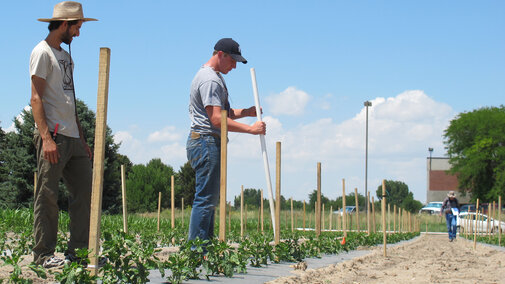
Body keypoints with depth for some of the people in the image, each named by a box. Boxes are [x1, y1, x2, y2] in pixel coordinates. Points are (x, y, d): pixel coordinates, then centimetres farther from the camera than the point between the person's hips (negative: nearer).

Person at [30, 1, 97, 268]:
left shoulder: (66, 56, 22)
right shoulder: (42, 52, -4)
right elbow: (36, 99, -12)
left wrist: (82, 140, 20)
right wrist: (46, 138, -21)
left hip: (72, 138, 9)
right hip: (53, 136, -9)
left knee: (84, 193, 6)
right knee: (47, 197, -4)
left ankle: (78, 250, 11)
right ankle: (43, 254, 1)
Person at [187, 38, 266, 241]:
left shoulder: (215, 77, 20)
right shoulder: (209, 79, -14)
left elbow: (224, 113, 26)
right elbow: (217, 120, -21)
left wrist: (246, 112, 9)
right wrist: (251, 129, -20)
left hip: (211, 143, 11)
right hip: (206, 142, -11)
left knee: (210, 199, 12)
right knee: (205, 199, -11)